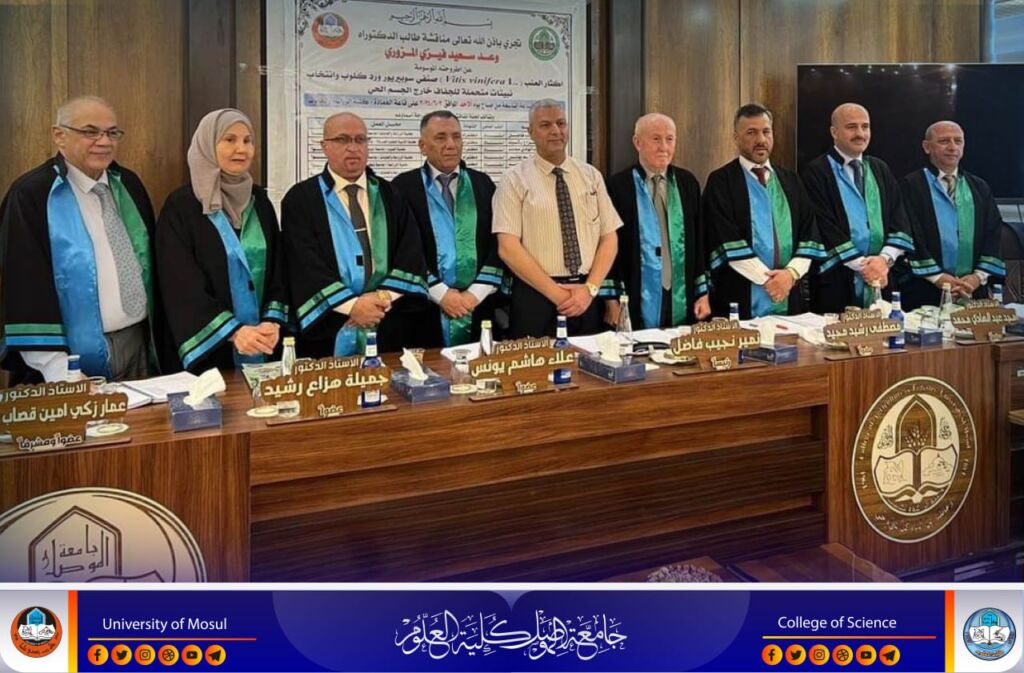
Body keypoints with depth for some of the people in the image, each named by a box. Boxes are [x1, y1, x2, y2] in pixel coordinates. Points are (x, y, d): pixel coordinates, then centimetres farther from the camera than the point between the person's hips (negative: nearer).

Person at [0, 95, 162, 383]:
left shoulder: (129, 185, 8)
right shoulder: (32, 195, -10)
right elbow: (27, 289, -14)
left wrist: (157, 342, 11)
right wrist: (60, 373, -20)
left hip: (139, 346, 5)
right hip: (78, 357, -5)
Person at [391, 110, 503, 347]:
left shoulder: (482, 184, 10)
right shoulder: (404, 186, 1)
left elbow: (498, 243, 5)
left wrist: (476, 293, -6)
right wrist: (441, 293, -10)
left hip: (479, 308, 3)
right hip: (426, 310, -2)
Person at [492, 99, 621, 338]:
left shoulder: (591, 175, 9)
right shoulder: (515, 179, -2)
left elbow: (609, 239, 7)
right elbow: (508, 248, -10)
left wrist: (590, 288, -8)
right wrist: (556, 293, -14)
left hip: (586, 296, 3)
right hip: (535, 296, -3)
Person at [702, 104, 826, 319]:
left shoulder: (790, 181, 14)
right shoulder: (720, 182, -2)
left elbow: (810, 234, 8)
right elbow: (726, 240, -10)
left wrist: (792, 273, -8)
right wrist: (766, 278, -12)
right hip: (741, 299, -4)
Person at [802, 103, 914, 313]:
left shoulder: (881, 170, 15)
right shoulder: (816, 173, -4)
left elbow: (900, 220, 8)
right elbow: (824, 227, -11)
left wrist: (885, 258, -8)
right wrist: (861, 264, -13)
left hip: (881, 279, 5)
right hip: (837, 282, -5)